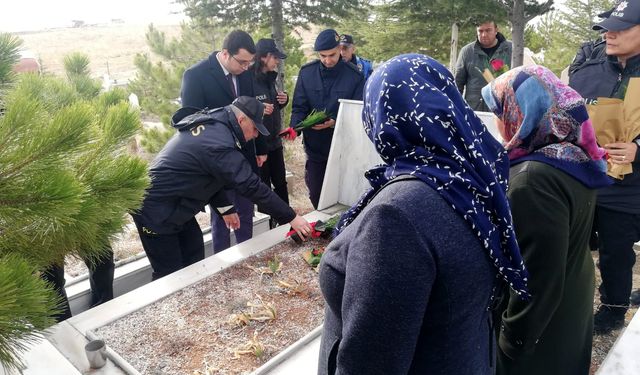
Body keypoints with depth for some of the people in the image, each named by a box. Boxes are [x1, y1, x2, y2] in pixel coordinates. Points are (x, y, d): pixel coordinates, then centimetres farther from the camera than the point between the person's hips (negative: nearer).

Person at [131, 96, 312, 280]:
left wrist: (225, 208, 13)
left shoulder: (210, 124, 3)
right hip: (154, 210, -10)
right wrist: (291, 218, -18)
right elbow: (253, 186, -26)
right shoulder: (220, 145, -27)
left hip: (173, 204, 10)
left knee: (194, 260, 16)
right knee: (170, 275, 0)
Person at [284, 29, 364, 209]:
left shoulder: (354, 76, -8)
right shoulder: (306, 72, -3)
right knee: (316, 194, 14)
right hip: (314, 146, 2)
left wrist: (335, 122, -23)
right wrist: (294, 127, -21)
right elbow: (299, 107, -2)